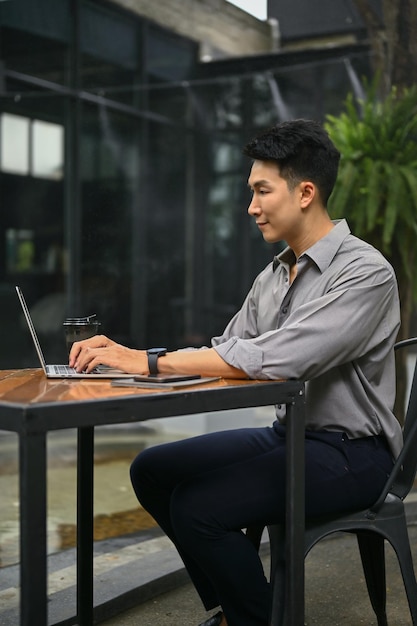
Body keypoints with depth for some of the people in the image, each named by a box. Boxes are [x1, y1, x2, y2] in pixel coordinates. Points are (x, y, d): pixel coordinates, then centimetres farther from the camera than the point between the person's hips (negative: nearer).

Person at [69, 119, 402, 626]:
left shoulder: (365, 272, -20)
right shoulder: (273, 276, 8)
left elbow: (273, 359, -30)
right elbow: (226, 354, 6)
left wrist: (150, 361, -26)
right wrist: (126, 353, -8)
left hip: (350, 452, -8)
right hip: (289, 433, 9)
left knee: (198, 505, -23)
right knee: (153, 470, 5)